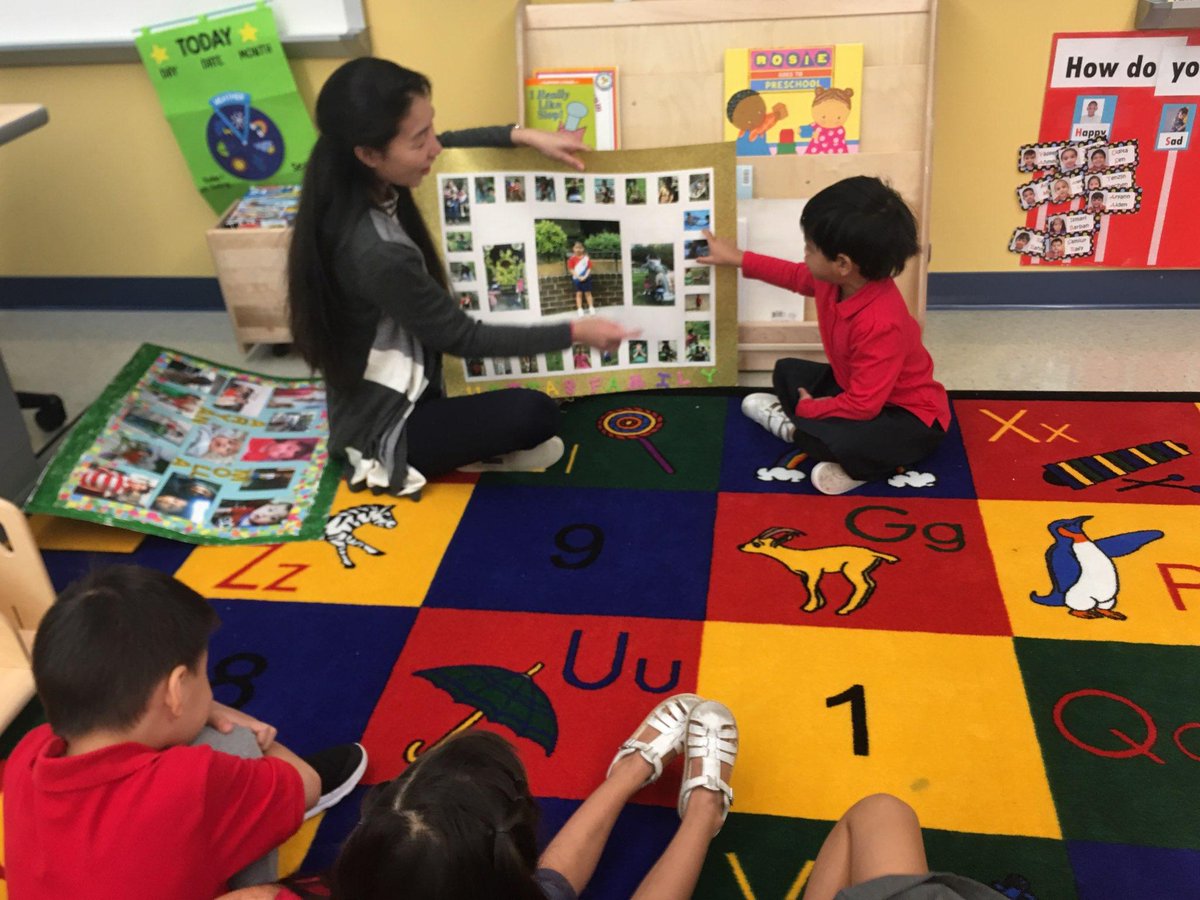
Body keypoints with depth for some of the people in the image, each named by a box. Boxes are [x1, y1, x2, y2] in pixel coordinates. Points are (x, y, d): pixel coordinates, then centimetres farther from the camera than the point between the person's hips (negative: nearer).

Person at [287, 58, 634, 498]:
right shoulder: (377, 253, -36)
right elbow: (461, 337, -23)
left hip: (377, 396, 9)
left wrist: (524, 136, -3)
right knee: (534, 413, -23)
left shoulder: (353, 186, -10)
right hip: (380, 429, -9)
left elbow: (446, 145, 9)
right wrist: (575, 333, -16)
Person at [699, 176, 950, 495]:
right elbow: (795, 275, 14)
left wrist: (808, 409, -17)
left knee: (843, 443, -37)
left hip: (910, 416, -10)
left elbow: (861, 406, -34)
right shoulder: (835, 279, -10)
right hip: (859, 388, 10)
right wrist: (738, 258, 21)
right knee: (788, 371, 15)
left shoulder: (880, 324, -37)